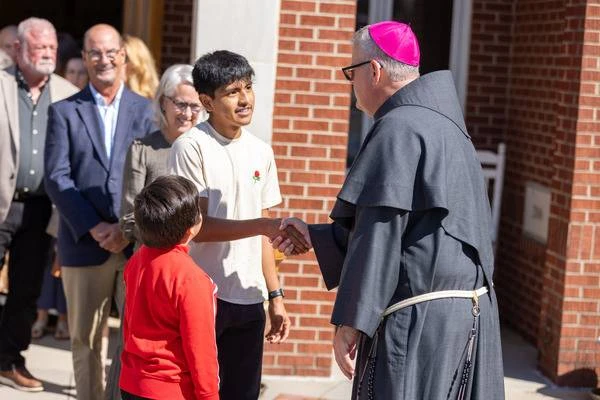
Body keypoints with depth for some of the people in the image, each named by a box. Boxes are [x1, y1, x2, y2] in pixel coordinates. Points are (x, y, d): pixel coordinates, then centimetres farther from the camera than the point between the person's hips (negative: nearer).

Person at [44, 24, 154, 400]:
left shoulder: (146, 110, 8)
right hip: (84, 243, 0)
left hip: (138, 243, 0)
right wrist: (95, 228, -11)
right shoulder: (64, 112, 7)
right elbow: (57, 178, -2)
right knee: (86, 340, 7)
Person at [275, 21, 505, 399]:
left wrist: (350, 322, -14)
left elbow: (380, 237, -18)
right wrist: (314, 236, 26)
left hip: (421, 320, -9)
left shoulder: (399, 129, -13)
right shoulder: (443, 124, 16)